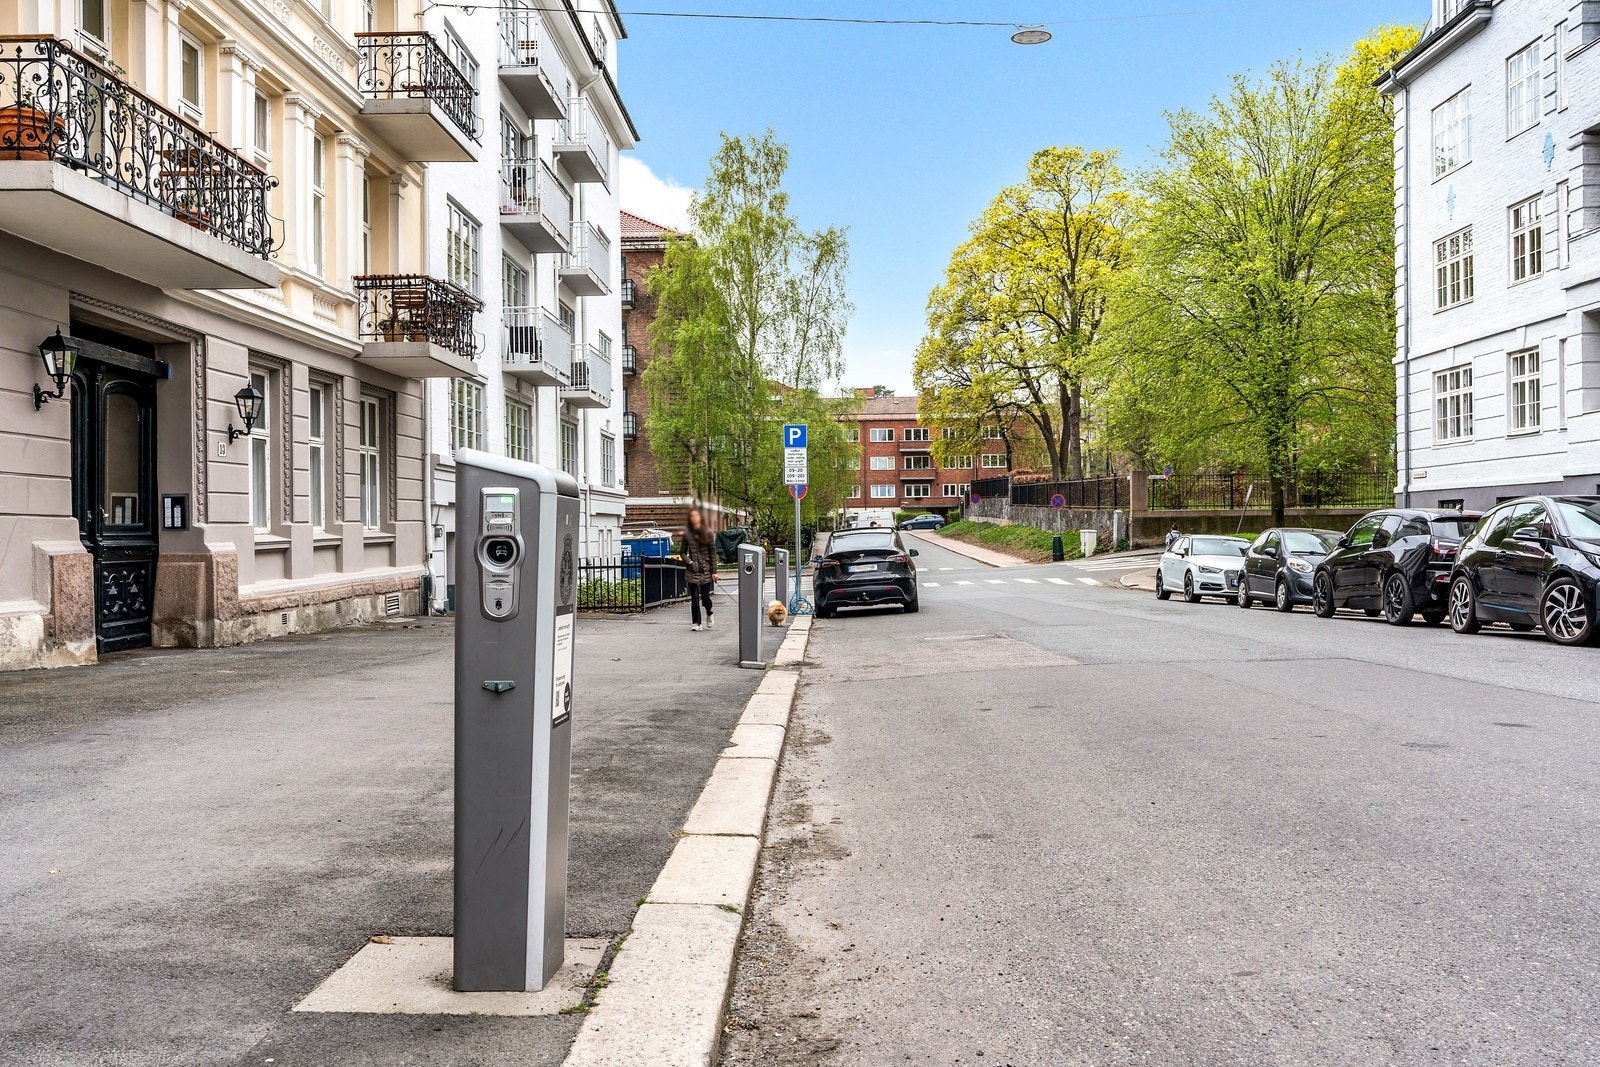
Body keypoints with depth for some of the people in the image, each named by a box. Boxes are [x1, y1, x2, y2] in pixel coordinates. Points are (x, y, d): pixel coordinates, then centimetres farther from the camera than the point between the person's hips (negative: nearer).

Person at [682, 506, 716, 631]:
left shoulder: (708, 533, 1)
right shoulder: (687, 534, 4)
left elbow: (713, 553, 1)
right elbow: (683, 552, 10)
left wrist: (714, 571, -3)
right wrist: (689, 562, -9)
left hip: (706, 570, -1)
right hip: (692, 571, 1)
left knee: (705, 597, 0)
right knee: (694, 598, -1)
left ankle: (709, 614, 30)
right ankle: (696, 622, 9)